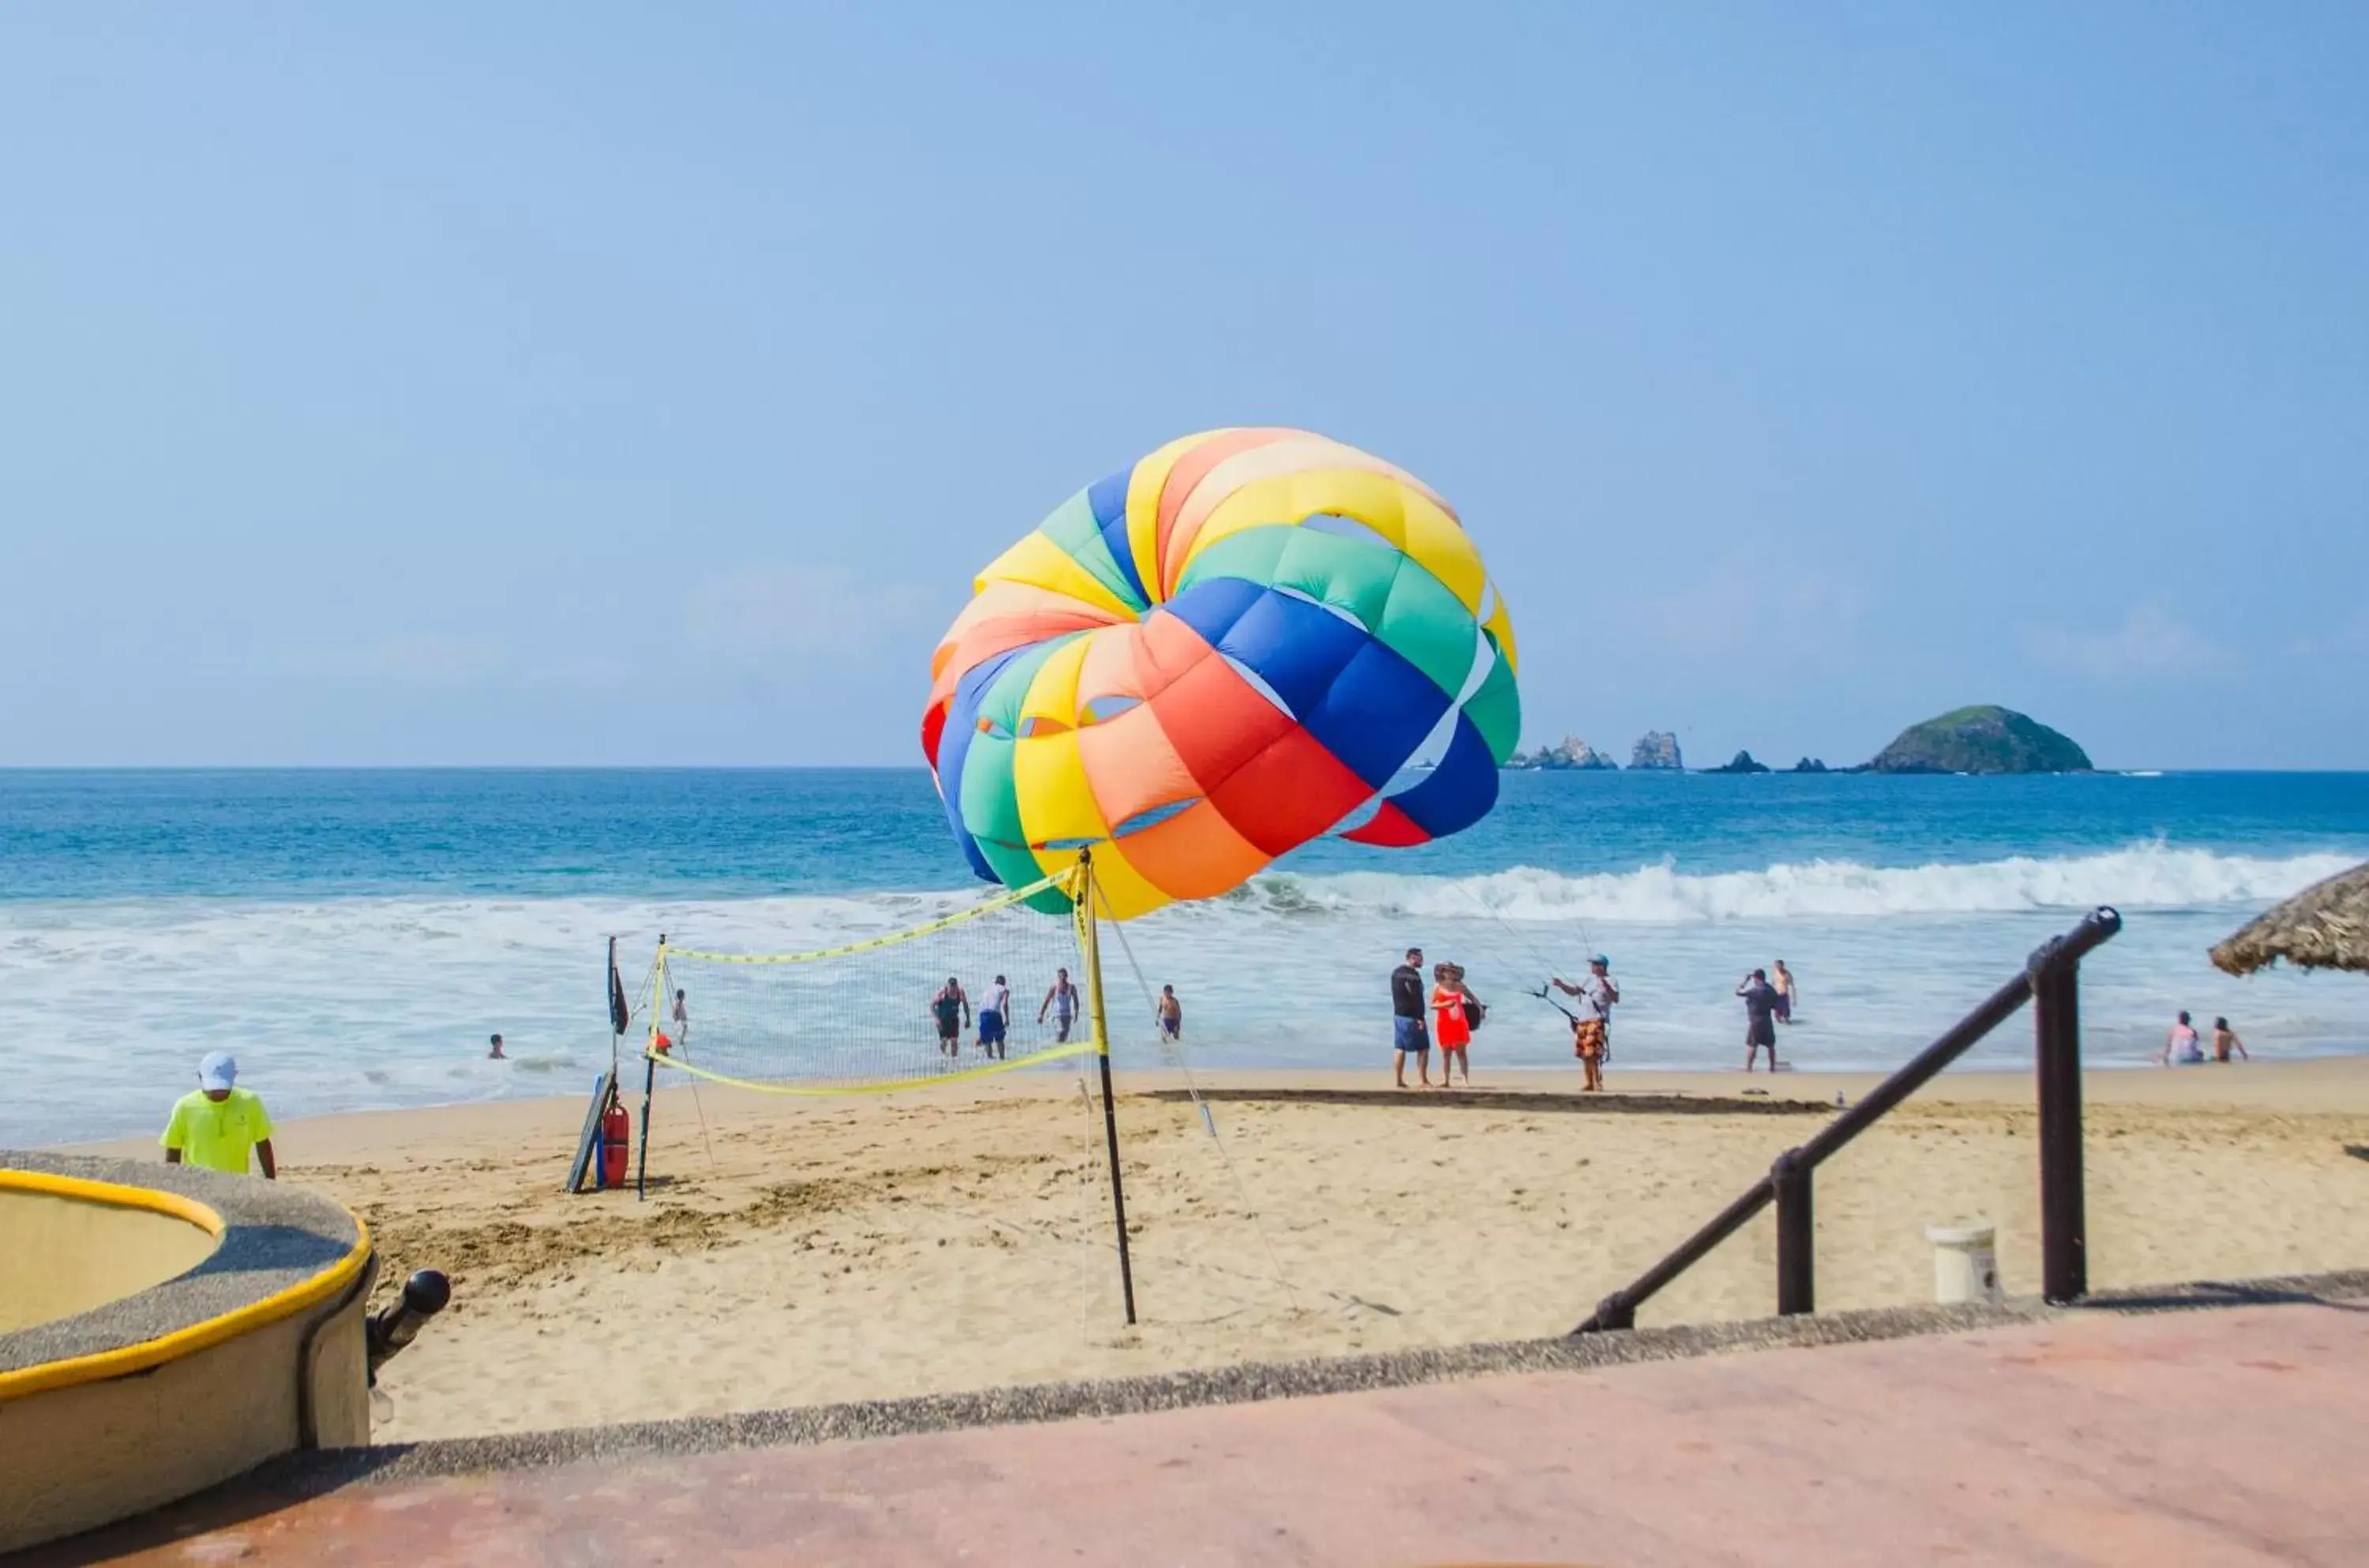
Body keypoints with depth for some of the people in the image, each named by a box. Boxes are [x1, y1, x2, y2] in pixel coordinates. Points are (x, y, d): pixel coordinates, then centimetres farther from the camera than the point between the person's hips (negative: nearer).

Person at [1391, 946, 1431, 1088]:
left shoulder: (1396, 973, 12)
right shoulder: (1413, 975, -16)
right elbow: (1417, 998, -20)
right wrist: (1420, 1018, -20)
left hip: (1398, 1015, 8)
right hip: (1412, 1017, -8)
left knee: (1400, 1048, 9)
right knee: (1423, 1049, -1)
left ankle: (1399, 1080, 8)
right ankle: (1424, 1081, -2)